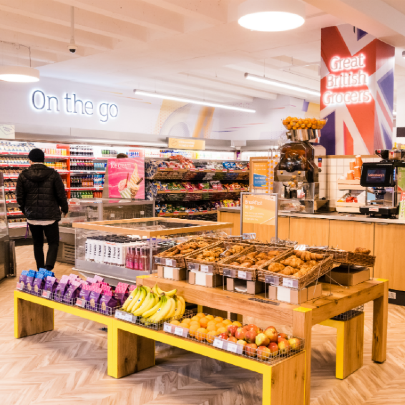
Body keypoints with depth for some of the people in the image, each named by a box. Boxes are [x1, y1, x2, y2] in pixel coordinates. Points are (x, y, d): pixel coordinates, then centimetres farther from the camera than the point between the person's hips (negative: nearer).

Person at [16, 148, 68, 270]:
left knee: (37, 244, 16)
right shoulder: (53, 174, -7)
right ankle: (48, 267, -13)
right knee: (53, 243, 7)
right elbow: (61, 195, -5)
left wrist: (24, 210, 20)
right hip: (50, 216, -2)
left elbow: (20, 197, 2)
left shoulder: (23, 175, -2)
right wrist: (65, 209, 12)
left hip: (32, 216, 2)